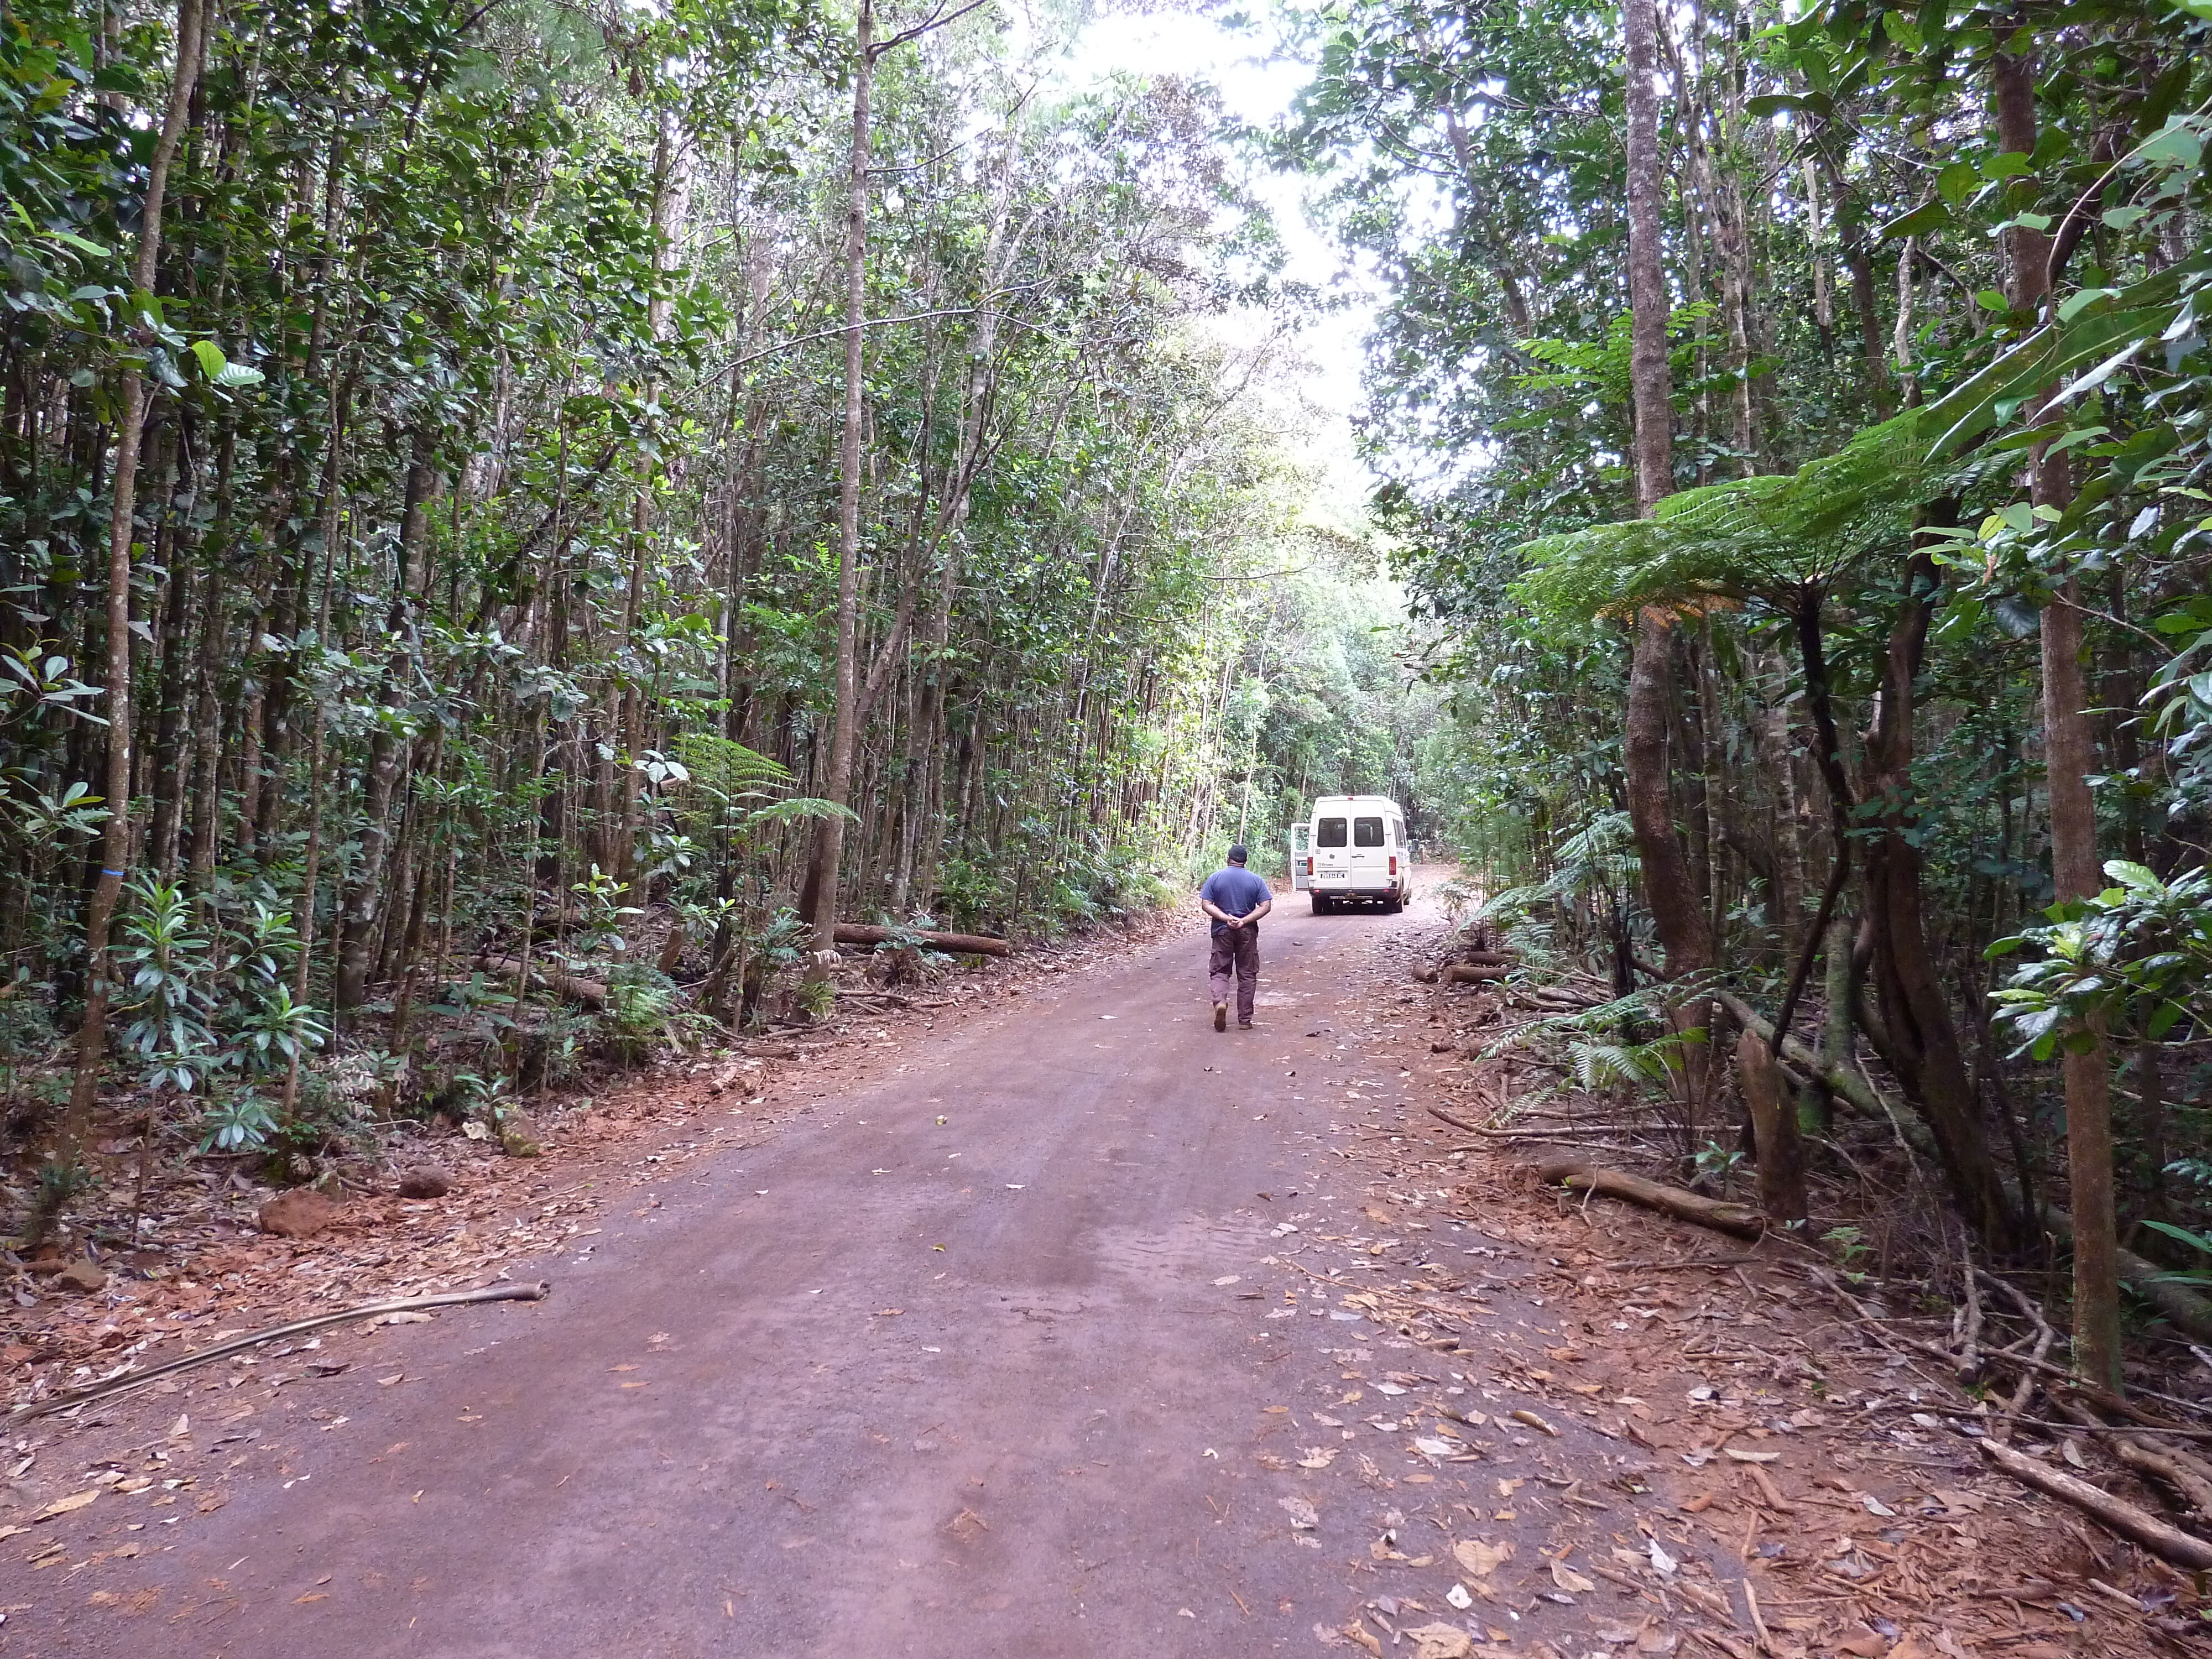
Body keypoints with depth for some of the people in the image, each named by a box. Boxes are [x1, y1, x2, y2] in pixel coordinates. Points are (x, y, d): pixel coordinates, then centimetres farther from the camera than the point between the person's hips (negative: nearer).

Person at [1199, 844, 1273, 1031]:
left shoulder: (1215, 878, 0)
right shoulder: (1256, 880, 1)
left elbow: (1206, 905, -8)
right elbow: (1266, 906, -7)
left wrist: (1226, 918, -14)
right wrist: (1244, 921, -14)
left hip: (1222, 931, 0)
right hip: (1248, 932, 0)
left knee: (1219, 971, 8)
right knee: (1247, 975, 8)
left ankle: (1220, 1001, -21)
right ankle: (1245, 1020, 9)